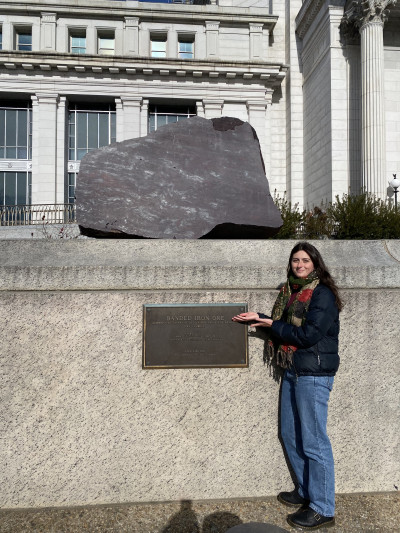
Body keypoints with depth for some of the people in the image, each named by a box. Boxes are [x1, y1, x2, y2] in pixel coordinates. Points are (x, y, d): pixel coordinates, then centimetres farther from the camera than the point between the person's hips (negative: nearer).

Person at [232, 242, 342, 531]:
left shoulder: (323, 294, -13)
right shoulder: (290, 292, 11)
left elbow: (308, 335, -20)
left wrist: (272, 325, -13)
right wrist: (259, 318, 4)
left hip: (314, 374, -9)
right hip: (292, 371, 9)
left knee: (313, 442, 0)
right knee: (290, 435, 18)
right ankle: (306, 492, 37)